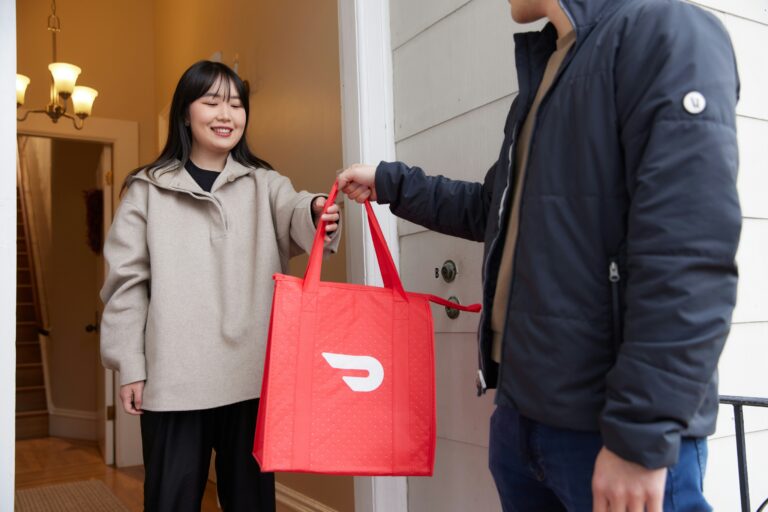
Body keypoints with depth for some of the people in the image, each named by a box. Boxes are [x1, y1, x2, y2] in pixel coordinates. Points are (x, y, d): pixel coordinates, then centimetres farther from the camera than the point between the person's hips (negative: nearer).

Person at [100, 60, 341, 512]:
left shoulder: (264, 183, 9)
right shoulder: (148, 189, 6)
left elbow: (293, 217, -13)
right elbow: (127, 282, 5)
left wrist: (316, 212, -37)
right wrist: (129, 366, -1)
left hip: (252, 375, 1)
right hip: (174, 378, -1)